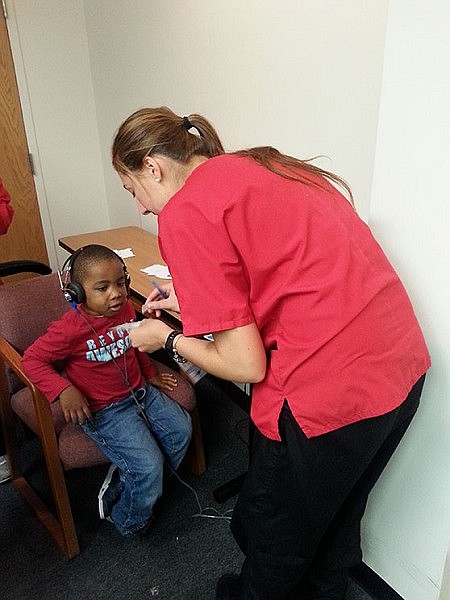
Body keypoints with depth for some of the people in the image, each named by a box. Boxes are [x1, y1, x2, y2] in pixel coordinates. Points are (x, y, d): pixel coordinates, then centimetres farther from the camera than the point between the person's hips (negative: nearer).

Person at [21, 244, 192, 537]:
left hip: (141, 392, 7)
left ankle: (125, 483, 21)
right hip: (105, 411, -7)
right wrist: (65, 390, -28)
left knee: (182, 429, 5)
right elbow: (32, 359, -16)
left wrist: (150, 374, 18)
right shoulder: (70, 329, -23)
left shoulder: (126, 309, -3)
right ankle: (130, 521, 19)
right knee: (148, 466, -15)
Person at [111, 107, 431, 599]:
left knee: (271, 526, 23)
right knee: (337, 516, 33)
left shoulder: (183, 214, -10)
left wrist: (169, 339, 6)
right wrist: (195, 303, 21)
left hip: (333, 391, -8)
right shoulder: (263, 166, 14)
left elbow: (246, 365, -12)